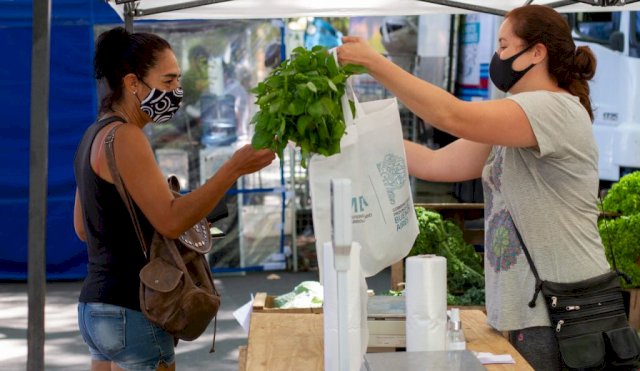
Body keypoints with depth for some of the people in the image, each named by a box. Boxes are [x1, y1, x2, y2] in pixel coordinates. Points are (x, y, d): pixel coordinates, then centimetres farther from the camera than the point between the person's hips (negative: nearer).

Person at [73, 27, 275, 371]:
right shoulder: (124, 137, -16)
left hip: (96, 306, 9)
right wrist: (234, 168, -25)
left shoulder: (97, 134, 13)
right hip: (131, 311, -9)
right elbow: (170, 220, -22)